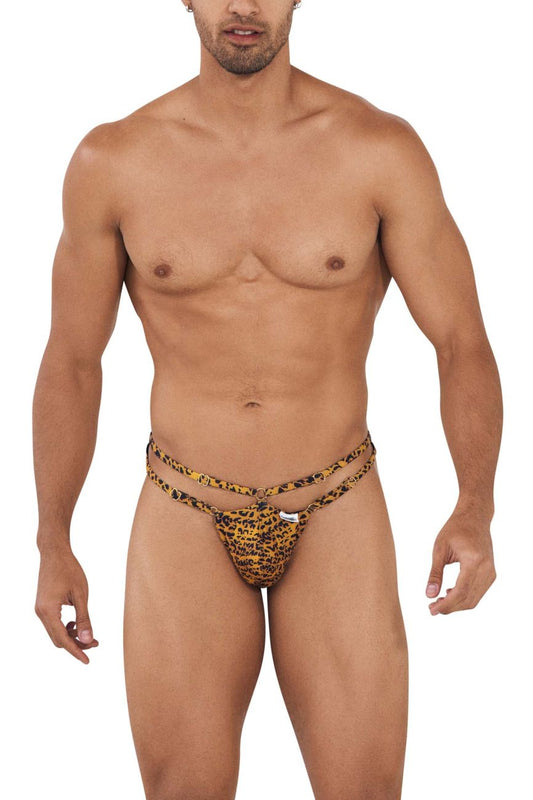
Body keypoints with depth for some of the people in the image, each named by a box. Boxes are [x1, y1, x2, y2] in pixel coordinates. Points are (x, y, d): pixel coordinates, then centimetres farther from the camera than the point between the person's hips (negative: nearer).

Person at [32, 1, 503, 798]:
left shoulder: (383, 149, -11)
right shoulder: (110, 161, -7)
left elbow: (463, 347, -7)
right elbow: (70, 360, 4)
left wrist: (476, 513, -19)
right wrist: (52, 545, 6)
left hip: (333, 519, 0)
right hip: (188, 523, 0)